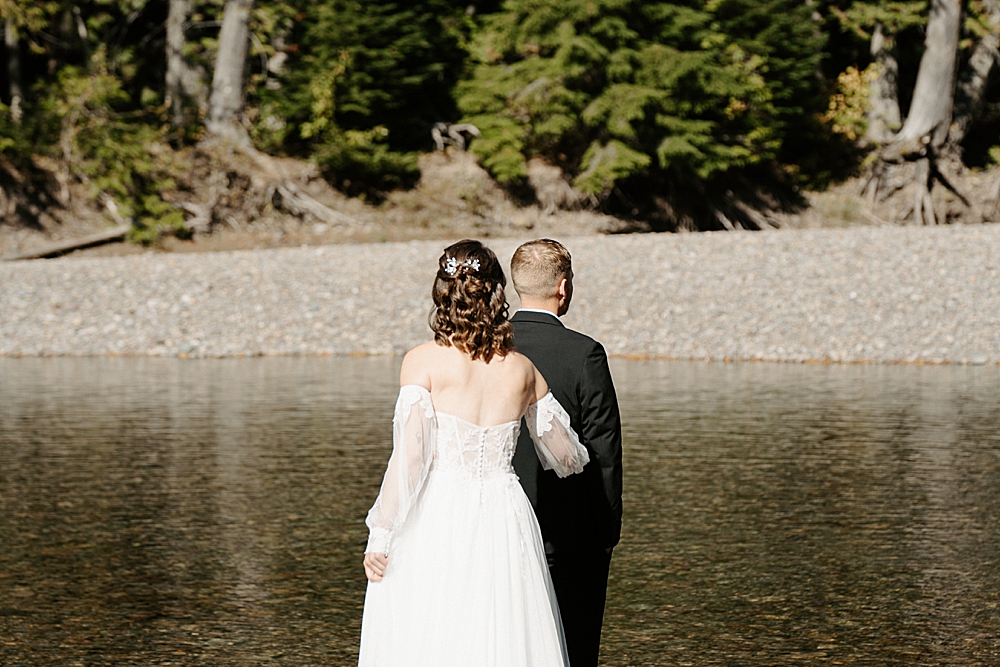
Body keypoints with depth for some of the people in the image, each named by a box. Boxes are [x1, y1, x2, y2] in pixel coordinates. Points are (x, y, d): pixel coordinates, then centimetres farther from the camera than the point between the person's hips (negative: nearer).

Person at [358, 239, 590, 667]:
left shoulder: (423, 362, -5)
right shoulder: (522, 369, 5)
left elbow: (409, 455, -10)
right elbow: (567, 456, 15)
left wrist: (380, 536, -4)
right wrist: (572, 459, 39)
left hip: (436, 520, -3)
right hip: (502, 520, 3)